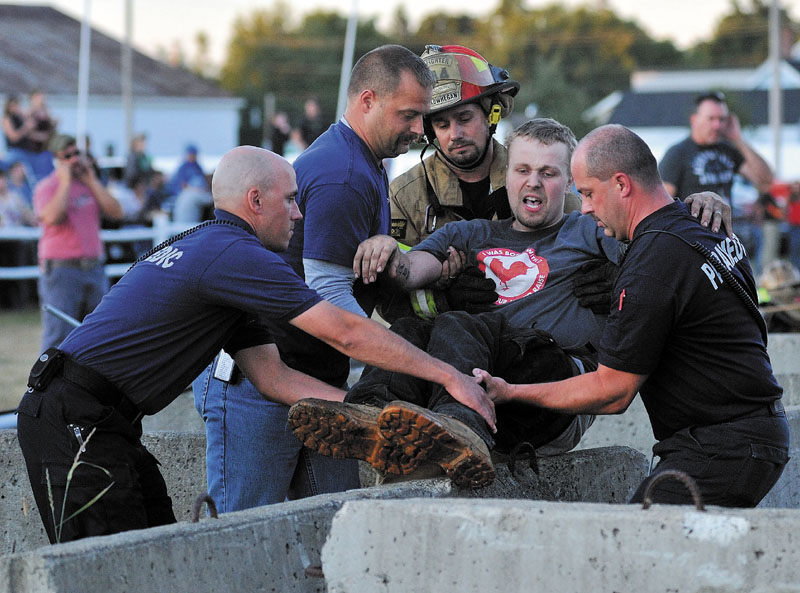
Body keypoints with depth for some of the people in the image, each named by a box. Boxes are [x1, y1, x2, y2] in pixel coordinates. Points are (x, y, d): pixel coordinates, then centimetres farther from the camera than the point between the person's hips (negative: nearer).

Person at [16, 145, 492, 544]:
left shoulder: (210, 252, 18)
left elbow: (274, 377, 13)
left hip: (102, 423, 10)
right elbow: (346, 333, -16)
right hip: (75, 421, -10)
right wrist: (450, 376, -11)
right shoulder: (235, 254, -14)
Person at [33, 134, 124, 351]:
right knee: (58, 336, -10)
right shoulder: (46, 187, -3)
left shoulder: (89, 184, 14)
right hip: (60, 268, -6)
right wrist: (65, 182, -13)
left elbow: (116, 213, 3)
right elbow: (52, 217, -22)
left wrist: (92, 181, 1)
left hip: (94, 267, 6)